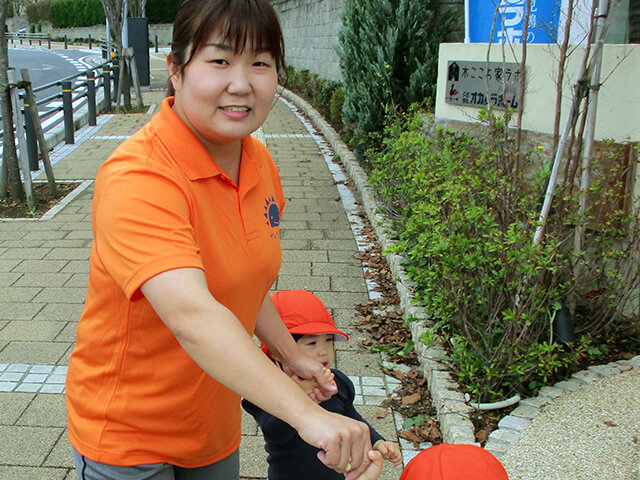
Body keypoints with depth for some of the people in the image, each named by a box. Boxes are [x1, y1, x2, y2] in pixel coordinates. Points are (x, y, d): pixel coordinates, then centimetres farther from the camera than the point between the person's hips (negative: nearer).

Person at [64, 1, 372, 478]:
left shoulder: (260, 164, -4)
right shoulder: (138, 179, -29)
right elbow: (191, 315, -43)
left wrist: (290, 356, 8)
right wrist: (307, 414, -50)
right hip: (127, 437, -6)